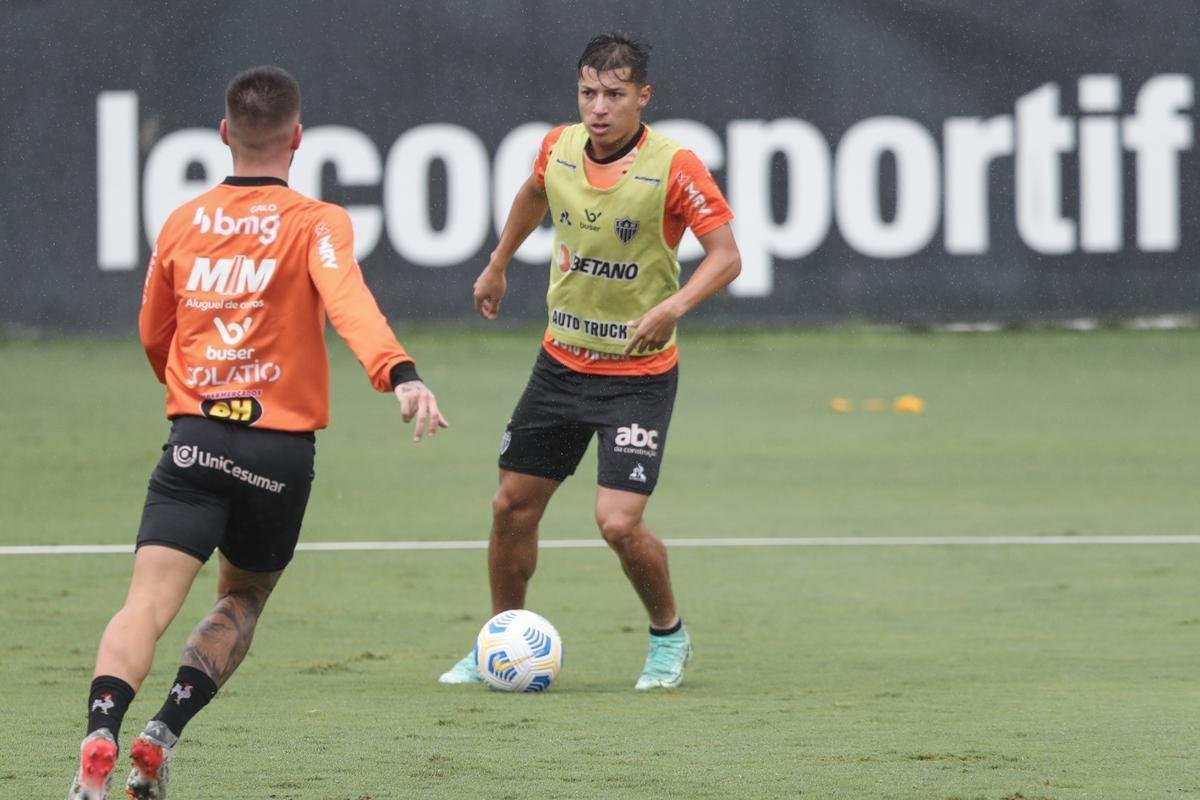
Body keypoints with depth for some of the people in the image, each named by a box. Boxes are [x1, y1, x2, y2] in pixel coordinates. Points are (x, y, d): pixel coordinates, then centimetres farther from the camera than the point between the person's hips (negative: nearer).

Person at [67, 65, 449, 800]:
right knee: (242, 601, 20)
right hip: (282, 448, -1)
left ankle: (100, 736, -35)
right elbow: (349, 304, -22)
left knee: (148, 605, -9)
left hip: (193, 437, 1)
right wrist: (401, 376, -37)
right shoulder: (316, 223, -2)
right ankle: (163, 737, 2)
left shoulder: (183, 224, 11)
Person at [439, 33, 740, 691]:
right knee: (512, 506, 7)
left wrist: (675, 305, -33)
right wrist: (497, 264, 28)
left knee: (619, 522, -15)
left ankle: (668, 635, 12)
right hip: (562, 361, 5)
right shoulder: (559, 148, -3)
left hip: (639, 374, -5)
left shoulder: (673, 167, -19)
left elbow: (726, 255, -17)